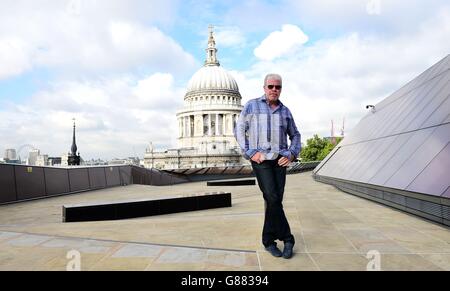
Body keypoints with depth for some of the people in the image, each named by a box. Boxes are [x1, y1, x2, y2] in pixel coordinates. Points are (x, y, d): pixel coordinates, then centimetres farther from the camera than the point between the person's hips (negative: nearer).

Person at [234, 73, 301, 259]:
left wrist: (291, 155, 4)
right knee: (273, 199, -15)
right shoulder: (252, 106, 3)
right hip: (260, 160, -4)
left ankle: (268, 241, 17)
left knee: (275, 201, 3)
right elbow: (239, 130, 2)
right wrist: (250, 152, -8)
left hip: (279, 160, 4)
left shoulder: (285, 111, 13)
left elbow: (295, 136, 21)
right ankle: (287, 239, 1)